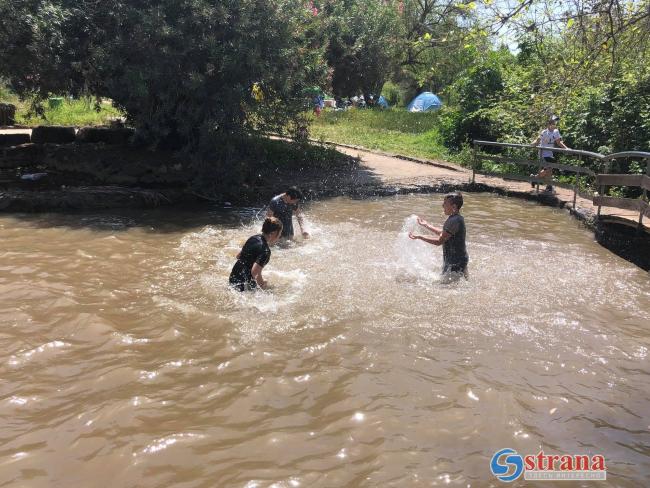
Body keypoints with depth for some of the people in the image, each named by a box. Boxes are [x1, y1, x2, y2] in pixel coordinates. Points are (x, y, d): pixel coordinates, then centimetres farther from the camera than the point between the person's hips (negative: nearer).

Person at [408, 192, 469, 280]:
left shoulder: (454, 221, -24)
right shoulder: (457, 218, 8)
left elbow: (439, 241, -24)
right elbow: (443, 233, 22)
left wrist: (419, 237, -20)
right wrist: (426, 225, 23)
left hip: (456, 263, -11)